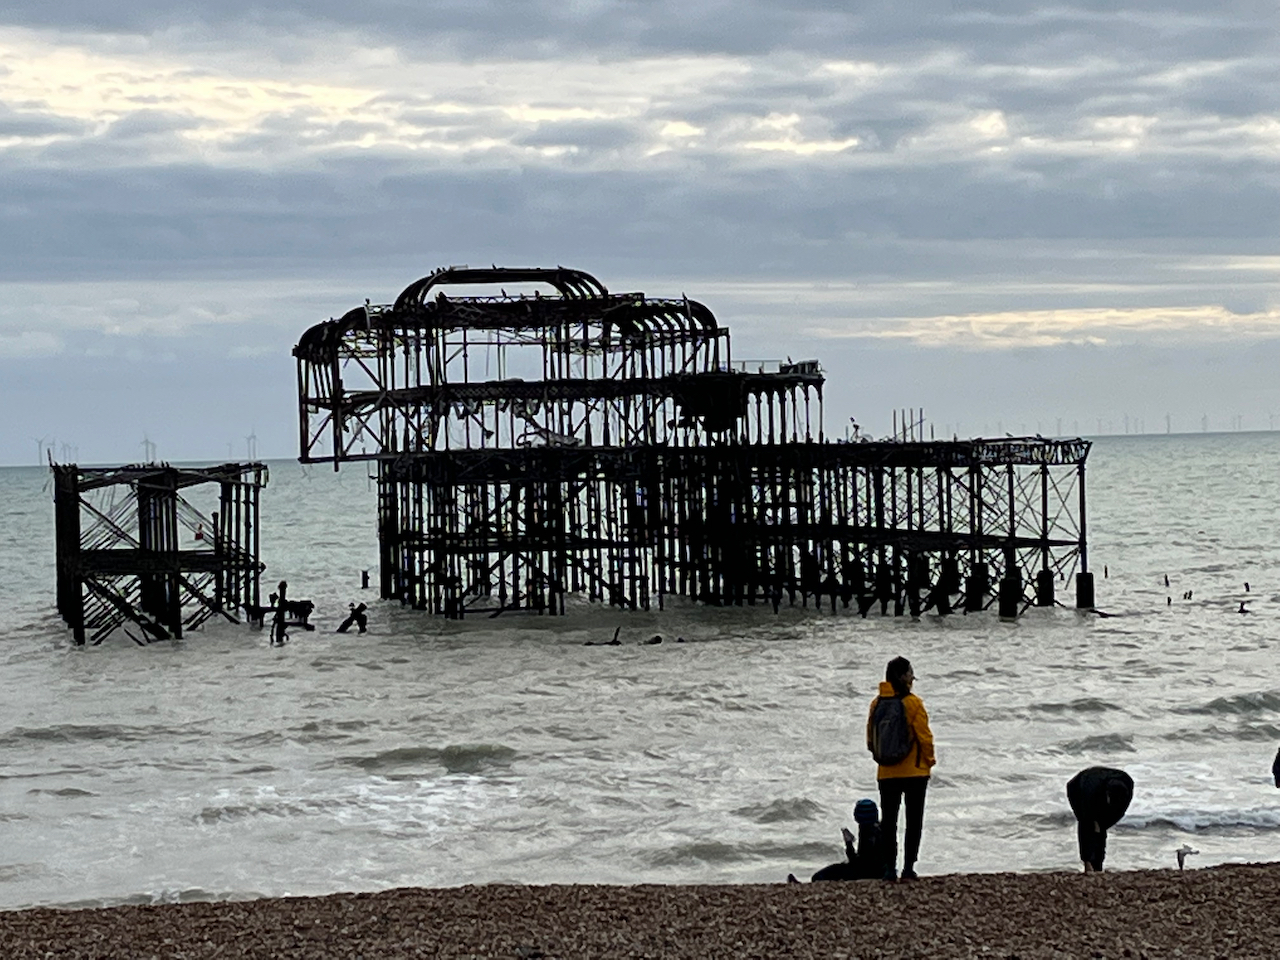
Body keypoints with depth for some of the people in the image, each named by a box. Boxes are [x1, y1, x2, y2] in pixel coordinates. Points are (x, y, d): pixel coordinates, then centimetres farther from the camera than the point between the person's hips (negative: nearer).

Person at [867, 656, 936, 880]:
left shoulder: (877, 704, 2)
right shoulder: (913, 703, -12)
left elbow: (871, 738, 6)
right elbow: (924, 735, -11)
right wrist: (929, 760, 5)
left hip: (886, 773, 4)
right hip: (915, 771, -4)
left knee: (888, 820, 9)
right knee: (914, 821, 4)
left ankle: (889, 868, 4)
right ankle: (909, 868, -1)